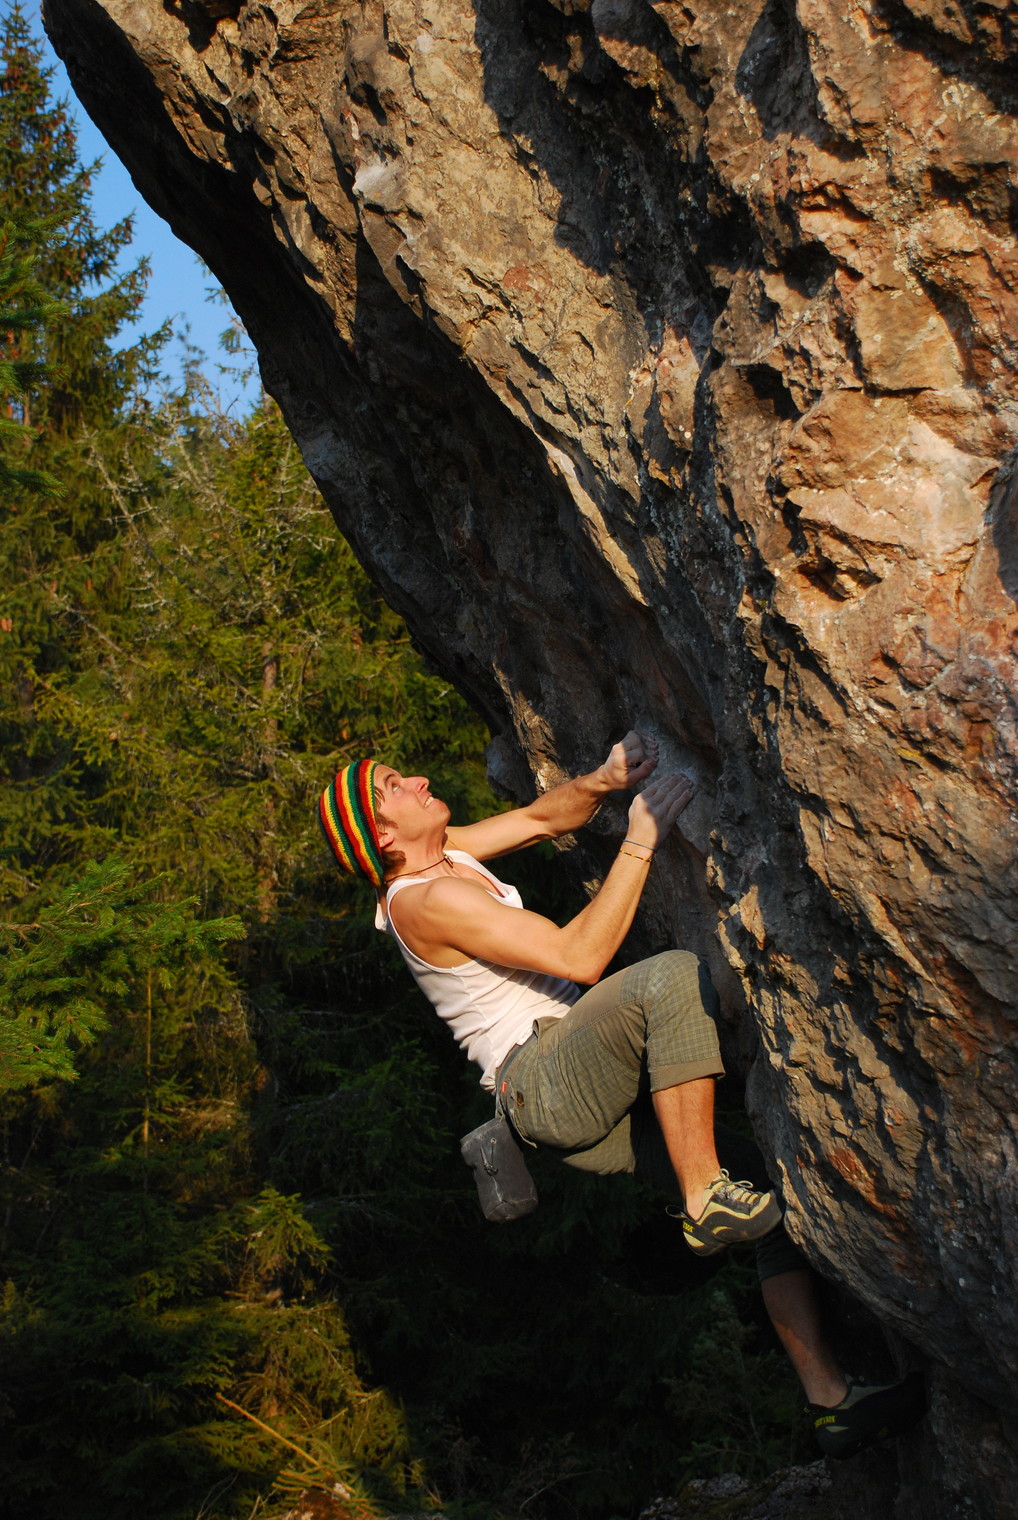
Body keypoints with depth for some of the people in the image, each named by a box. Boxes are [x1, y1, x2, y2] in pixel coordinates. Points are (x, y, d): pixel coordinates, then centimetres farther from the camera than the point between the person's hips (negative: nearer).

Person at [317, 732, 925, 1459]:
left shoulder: (437, 852, 11)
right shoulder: (428, 900, -17)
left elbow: (540, 818, 20)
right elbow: (580, 958, -22)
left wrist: (604, 779, -2)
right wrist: (640, 841, -19)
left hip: (593, 1097, 9)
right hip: (546, 1087, -9)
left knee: (774, 1187, 0)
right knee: (674, 976, -33)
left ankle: (832, 1398, 0)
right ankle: (707, 1199, -26)